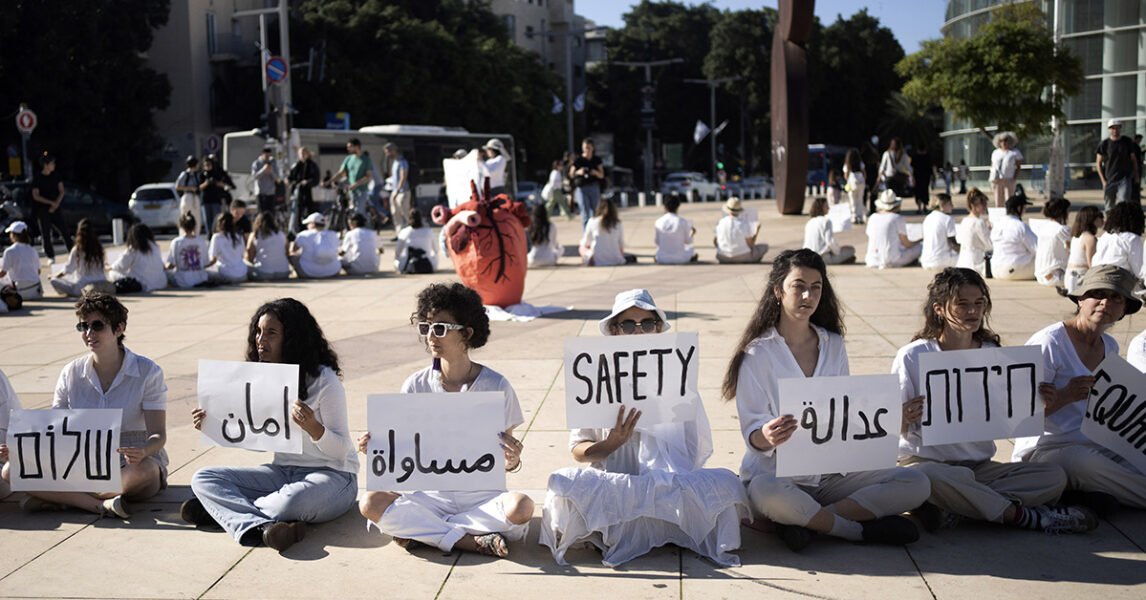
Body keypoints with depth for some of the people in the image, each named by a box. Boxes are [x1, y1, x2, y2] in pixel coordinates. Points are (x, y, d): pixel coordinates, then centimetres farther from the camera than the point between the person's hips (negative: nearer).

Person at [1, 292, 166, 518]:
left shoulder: (148, 372, -4)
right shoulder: (71, 373, 7)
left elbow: (158, 435, -10)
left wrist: (142, 452, -34)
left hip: (130, 465, -3)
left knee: (141, 472, -40)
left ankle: (55, 496, -26)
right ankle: (100, 504, -32)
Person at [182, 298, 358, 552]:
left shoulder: (324, 381, -13)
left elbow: (342, 450, -13)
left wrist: (312, 427, -32)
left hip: (332, 474, -7)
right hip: (283, 471, 7)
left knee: (291, 502, -40)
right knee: (202, 478, -10)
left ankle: (223, 510, -14)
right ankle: (260, 526, -34)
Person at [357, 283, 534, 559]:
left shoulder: (496, 386, -3)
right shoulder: (416, 386, 3)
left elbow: (504, 459, 1)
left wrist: (512, 461, -22)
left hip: (482, 496, -1)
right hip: (432, 495, 1)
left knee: (521, 507, -33)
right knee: (370, 503, -25)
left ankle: (419, 531, -17)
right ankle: (472, 541, -21)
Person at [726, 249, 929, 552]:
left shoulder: (834, 346, 12)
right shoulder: (758, 353, -4)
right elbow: (752, 433, -8)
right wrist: (767, 437, -33)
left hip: (830, 472, 5)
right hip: (776, 472, -5)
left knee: (916, 484, -13)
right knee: (764, 493, -40)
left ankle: (806, 520, -19)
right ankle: (863, 530, -18)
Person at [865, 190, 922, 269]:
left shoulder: (872, 218, 6)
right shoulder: (898, 218, -8)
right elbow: (906, 243, -3)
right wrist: (918, 241, 17)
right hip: (893, 261, -5)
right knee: (920, 247, 13)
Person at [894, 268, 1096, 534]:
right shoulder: (912, 357, -4)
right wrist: (904, 419, -28)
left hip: (979, 465, 5)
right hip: (925, 460, -5)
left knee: (1054, 476, -16)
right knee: (933, 477, -41)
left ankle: (952, 509, -27)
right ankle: (1025, 516, -20)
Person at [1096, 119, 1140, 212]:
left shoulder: (1128, 142, 6)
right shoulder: (1104, 144, 1)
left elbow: (1133, 159, 15)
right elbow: (1098, 163, 3)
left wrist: (1136, 176, 11)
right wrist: (1103, 180, -4)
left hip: (1125, 178, 0)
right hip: (1109, 179, 0)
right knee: (1110, 207, 5)